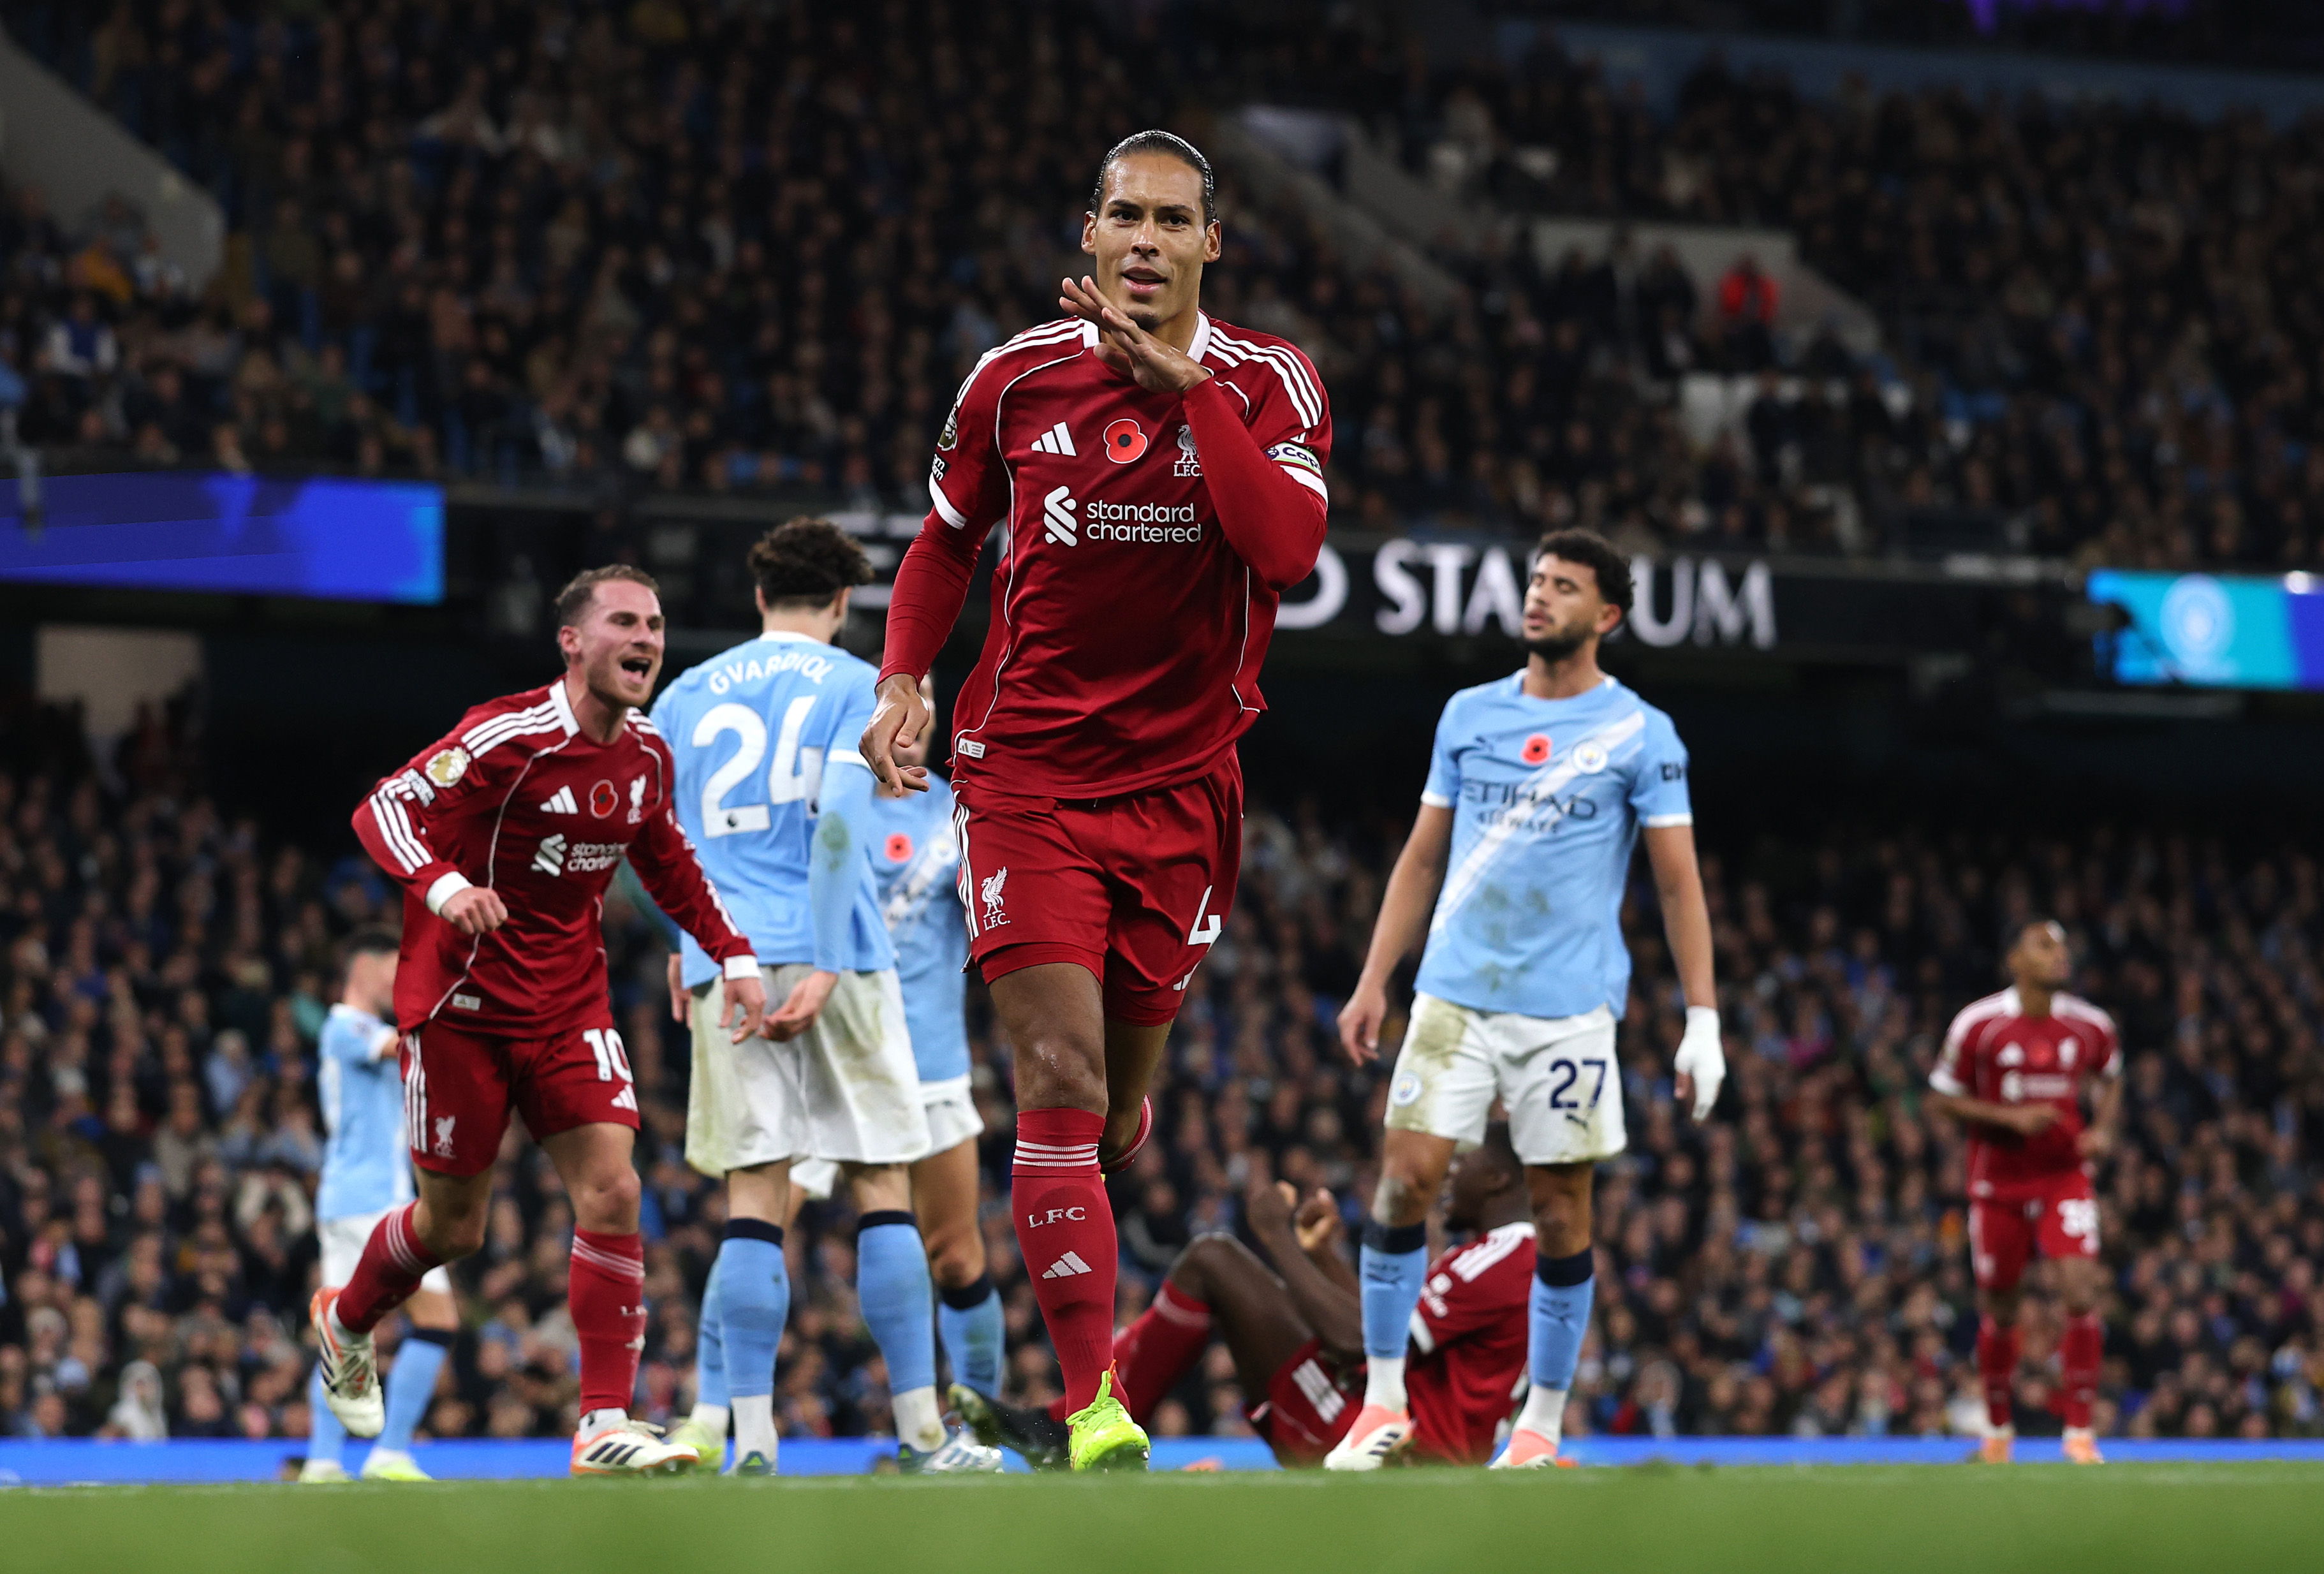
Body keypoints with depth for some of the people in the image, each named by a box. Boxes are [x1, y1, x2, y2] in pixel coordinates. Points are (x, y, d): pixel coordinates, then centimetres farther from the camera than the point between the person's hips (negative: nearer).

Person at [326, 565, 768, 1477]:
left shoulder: (647, 757, 2)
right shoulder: (509, 739, -19)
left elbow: (666, 860, 21)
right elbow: (384, 809, -22)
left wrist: (731, 955, 12)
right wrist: (442, 884, -41)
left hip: (569, 1004, 5)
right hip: (463, 999, -5)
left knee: (612, 1192, -12)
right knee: (452, 1225, 6)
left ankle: (605, 1426, -11)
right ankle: (345, 1320, 38)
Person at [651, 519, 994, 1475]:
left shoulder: (686, 696, 14)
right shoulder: (853, 684, 3)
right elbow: (838, 821, -10)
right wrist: (825, 966, -14)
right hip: (830, 959, -3)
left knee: (753, 1201, 0)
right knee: (883, 1189, 2)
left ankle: (751, 1441, -9)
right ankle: (921, 1434, 0)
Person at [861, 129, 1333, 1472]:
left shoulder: (1269, 384, -3)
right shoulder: (1017, 379, 1)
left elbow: (1288, 545, -21)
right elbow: (948, 540, 16)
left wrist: (1187, 385, -21)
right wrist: (905, 680, 2)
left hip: (1183, 781, 1)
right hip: (1027, 768, -1)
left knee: (1119, 1103, 10)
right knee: (1061, 1075, -16)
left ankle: (1042, 1297, 38)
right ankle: (1093, 1404, -18)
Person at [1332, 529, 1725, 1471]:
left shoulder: (1639, 734, 1)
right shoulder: (1469, 715, 11)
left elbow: (1678, 881, 0)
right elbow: (1423, 858, 16)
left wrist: (1703, 1020, -7)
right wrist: (1374, 981, 9)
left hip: (1569, 1008, -2)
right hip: (1455, 995, 2)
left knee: (1561, 1209, 0)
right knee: (1405, 1177, -9)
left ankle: (1542, 1427, 11)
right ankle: (1383, 1404, 0)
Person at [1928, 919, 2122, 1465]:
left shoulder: (2092, 1026, -2)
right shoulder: (1977, 1024, -10)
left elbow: (2110, 1079, 18)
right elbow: (1941, 1097, -4)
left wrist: (2103, 1128, -1)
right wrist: (2011, 1117, -17)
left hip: (2065, 1174, 1)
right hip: (1999, 1180, -1)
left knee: (2081, 1292, -17)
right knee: (1998, 1310, 7)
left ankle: (2080, 1431, -10)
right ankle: (1998, 1429, 29)